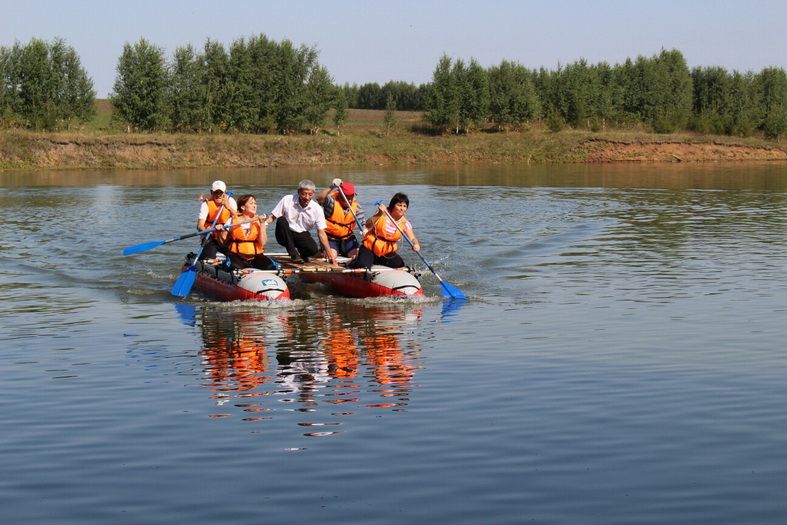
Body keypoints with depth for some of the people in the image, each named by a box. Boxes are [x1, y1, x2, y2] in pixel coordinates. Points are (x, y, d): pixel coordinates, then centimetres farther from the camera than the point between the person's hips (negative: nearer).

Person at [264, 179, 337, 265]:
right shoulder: (287, 200, -12)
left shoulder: (317, 209, -10)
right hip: (285, 235, 0)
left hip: (302, 236, 0)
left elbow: (321, 233, -9)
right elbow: (272, 217, -5)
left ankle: (301, 253, 10)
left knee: (313, 249, -30)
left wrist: (330, 255, -15)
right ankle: (294, 254, -23)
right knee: (281, 220, -31)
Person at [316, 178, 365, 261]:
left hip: (347, 238, 4)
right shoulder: (332, 202, -16)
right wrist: (331, 187, -45)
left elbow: (362, 221, -1)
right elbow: (320, 199, -35)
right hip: (330, 238, -4)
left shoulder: (356, 206, -1)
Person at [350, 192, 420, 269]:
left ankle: (375, 260, 8)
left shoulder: (404, 223, -4)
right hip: (370, 247, -4)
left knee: (400, 265, -16)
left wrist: (416, 244, -38)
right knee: (363, 265, -26)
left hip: (387, 252, 4)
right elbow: (368, 226, -22)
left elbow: (412, 238, -14)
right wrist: (378, 215, -38)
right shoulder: (383, 213, -11)